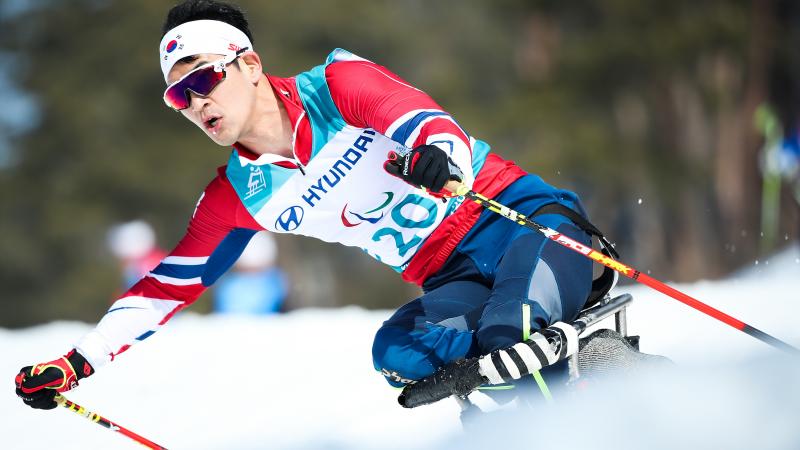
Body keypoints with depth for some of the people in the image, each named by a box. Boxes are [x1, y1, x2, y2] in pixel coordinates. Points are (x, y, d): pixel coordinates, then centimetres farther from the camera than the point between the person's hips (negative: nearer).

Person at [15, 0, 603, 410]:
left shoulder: (338, 86, -7)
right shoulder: (240, 197, 7)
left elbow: (426, 121, -23)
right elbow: (168, 285, 14)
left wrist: (437, 152, -49)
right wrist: (75, 364, 6)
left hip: (522, 215, -5)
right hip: (453, 279, 5)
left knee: (505, 335, -37)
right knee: (399, 352, -30)